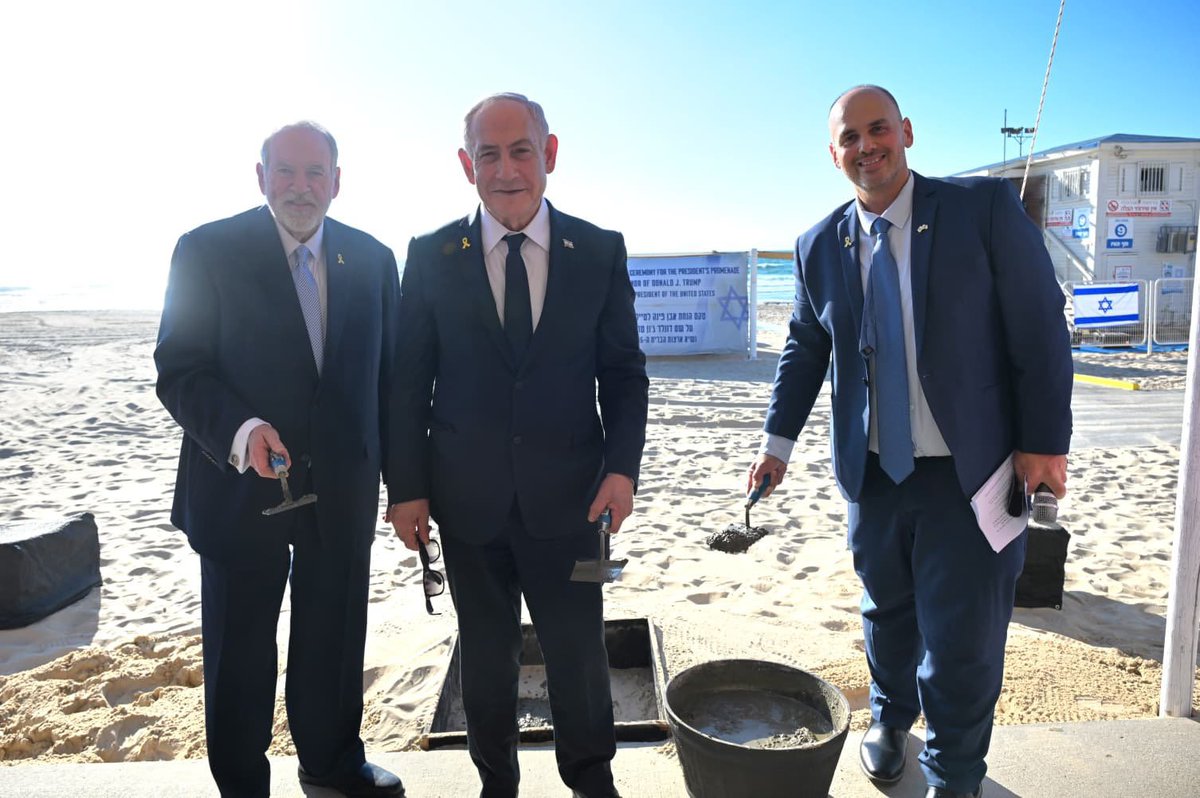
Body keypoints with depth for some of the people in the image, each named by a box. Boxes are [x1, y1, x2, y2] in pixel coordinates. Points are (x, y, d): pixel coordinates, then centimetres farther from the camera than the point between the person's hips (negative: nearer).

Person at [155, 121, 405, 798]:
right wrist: (235, 428, -29)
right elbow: (179, 369, -10)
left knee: (335, 639, 18)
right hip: (240, 485, -2)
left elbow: (387, 374, 5)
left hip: (343, 489, 3)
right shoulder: (208, 251, -7)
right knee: (240, 649, 14)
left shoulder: (373, 259, 3)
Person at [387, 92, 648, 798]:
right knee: (486, 655, 16)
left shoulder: (600, 251, 0)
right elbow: (409, 382, 1)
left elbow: (625, 370, 2)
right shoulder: (431, 257, 0)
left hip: (568, 497, 0)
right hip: (468, 498, 1)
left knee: (580, 650, 11)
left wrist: (622, 466, -9)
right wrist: (408, 488, -2)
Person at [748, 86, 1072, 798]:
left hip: (972, 471, -3)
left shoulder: (987, 207, -7)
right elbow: (805, 348, 13)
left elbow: (1040, 328, -7)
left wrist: (1045, 442, -10)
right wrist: (779, 440, 10)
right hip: (873, 471, 4)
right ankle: (891, 719, 48)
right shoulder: (820, 247, 4)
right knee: (888, 612, 20)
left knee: (962, 637, 3)